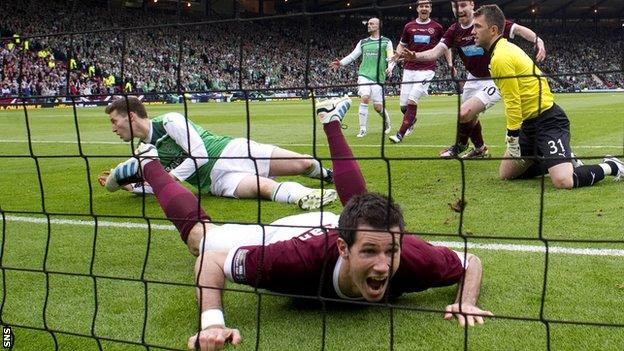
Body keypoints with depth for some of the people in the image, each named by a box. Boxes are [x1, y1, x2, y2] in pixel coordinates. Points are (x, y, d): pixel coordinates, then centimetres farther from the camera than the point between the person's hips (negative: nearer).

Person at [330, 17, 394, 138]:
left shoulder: (386, 42, 7)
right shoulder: (363, 42, 17)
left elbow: (391, 58, 0)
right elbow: (353, 55, 14)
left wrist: (390, 68, -20)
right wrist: (341, 63, -1)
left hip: (378, 77, -2)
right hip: (364, 75, 2)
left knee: (377, 106, -3)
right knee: (364, 98, -19)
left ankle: (387, 122, 30)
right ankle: (363, 129, -12)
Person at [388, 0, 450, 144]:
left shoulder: (436, 27, 4)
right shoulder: (409, 26, 8)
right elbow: (402, 45, 18)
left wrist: (450, 64, 2)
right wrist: (398, 54, -5)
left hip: (427, 69, -3)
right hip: (409, 68, 3)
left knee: (412, 101, -16)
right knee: (403, 104, 2)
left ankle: (400, 134, -9)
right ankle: (411, 120, 36)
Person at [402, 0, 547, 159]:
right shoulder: (453, 31, -5)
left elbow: (519, 29, -23)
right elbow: (436, 52, -16)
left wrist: (538, 40, -41)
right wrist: (415, 56, -35)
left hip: (493, 80, -7)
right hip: (473, 79, 7)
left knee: (464, 113, -19)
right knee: (469, 116, 22)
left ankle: (460, 146, 11)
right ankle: (480, 149, 49)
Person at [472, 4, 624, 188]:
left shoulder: (500, 57, -18)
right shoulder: (505, 48, 12)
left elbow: (513, 102, -18)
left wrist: (513, 138, -11)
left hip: (548, 120, -10)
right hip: (530, 123, 10)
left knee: (563, 182, -24)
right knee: (506, 174, 11)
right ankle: (563, 161, 21)